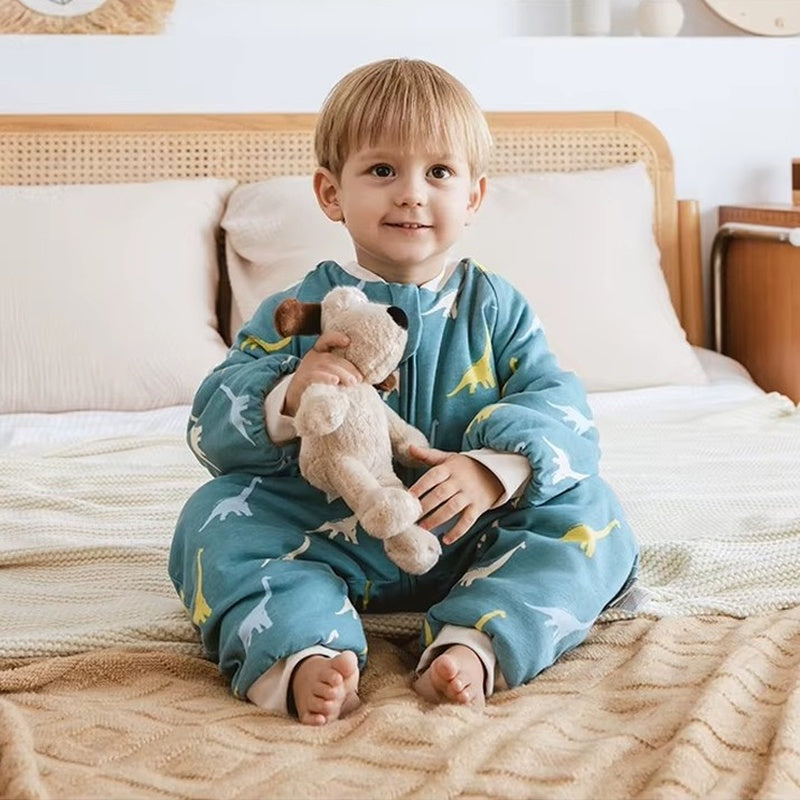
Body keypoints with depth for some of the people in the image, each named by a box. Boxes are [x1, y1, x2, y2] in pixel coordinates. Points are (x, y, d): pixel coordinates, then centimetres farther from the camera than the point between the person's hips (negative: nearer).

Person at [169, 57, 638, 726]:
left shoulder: (494, 306, 2)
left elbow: (559, 408, -9)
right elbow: (212, 425, -6)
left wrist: (495, 469, -30)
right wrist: (286, 400, -29)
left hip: (468, 541, 1)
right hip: (332, 540, 0)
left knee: (589, 511, -18)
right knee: (214, 515, -20)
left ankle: (476, 643, -35)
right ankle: (306, 652, -41)